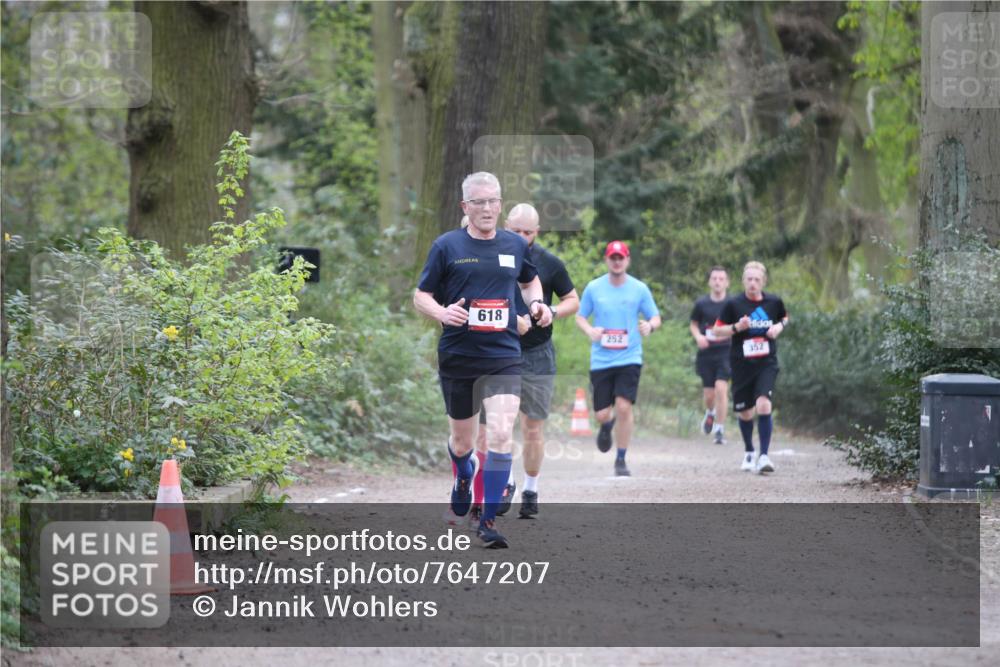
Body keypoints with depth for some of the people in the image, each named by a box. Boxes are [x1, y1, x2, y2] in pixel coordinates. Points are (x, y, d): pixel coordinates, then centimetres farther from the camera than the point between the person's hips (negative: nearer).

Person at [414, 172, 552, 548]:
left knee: (500, 435, -17)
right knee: (461, 440, 13)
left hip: (503, 357, 0)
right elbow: (420, 296, 2)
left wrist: (536, 303, 5)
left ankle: (488, 521, -11)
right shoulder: (447, 245, -2)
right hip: (457, 358, 0)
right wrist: (442, 313, -19)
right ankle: (463, 479, 49)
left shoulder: (515, 245, 6)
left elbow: (529, 280, 27)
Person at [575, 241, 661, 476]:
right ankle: (607, 424, 40)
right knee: (602, 413, 0)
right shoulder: (593, 288, 3)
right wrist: (590, 331, -11)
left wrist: (650, 326, -17)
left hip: (629, 358, -1)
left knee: (624, 407, -14)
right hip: (601, 360, 1)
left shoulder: (639, 289, 2)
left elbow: (656, 318, 7)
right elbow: (580, 317, 11)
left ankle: (621, 460, 1)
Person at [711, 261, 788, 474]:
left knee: (764, 405, -20)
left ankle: (764, 456, -17)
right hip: (742, 365, 0)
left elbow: (784, 318, 21)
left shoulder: (774, 302, 1)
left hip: (767, 363, 0)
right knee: (745, 412, 9)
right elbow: (717, 330, 1)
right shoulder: (734, 304, -5)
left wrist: (779, 326, -1)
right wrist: (737, 327, -17)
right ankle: (748, 452, 34)